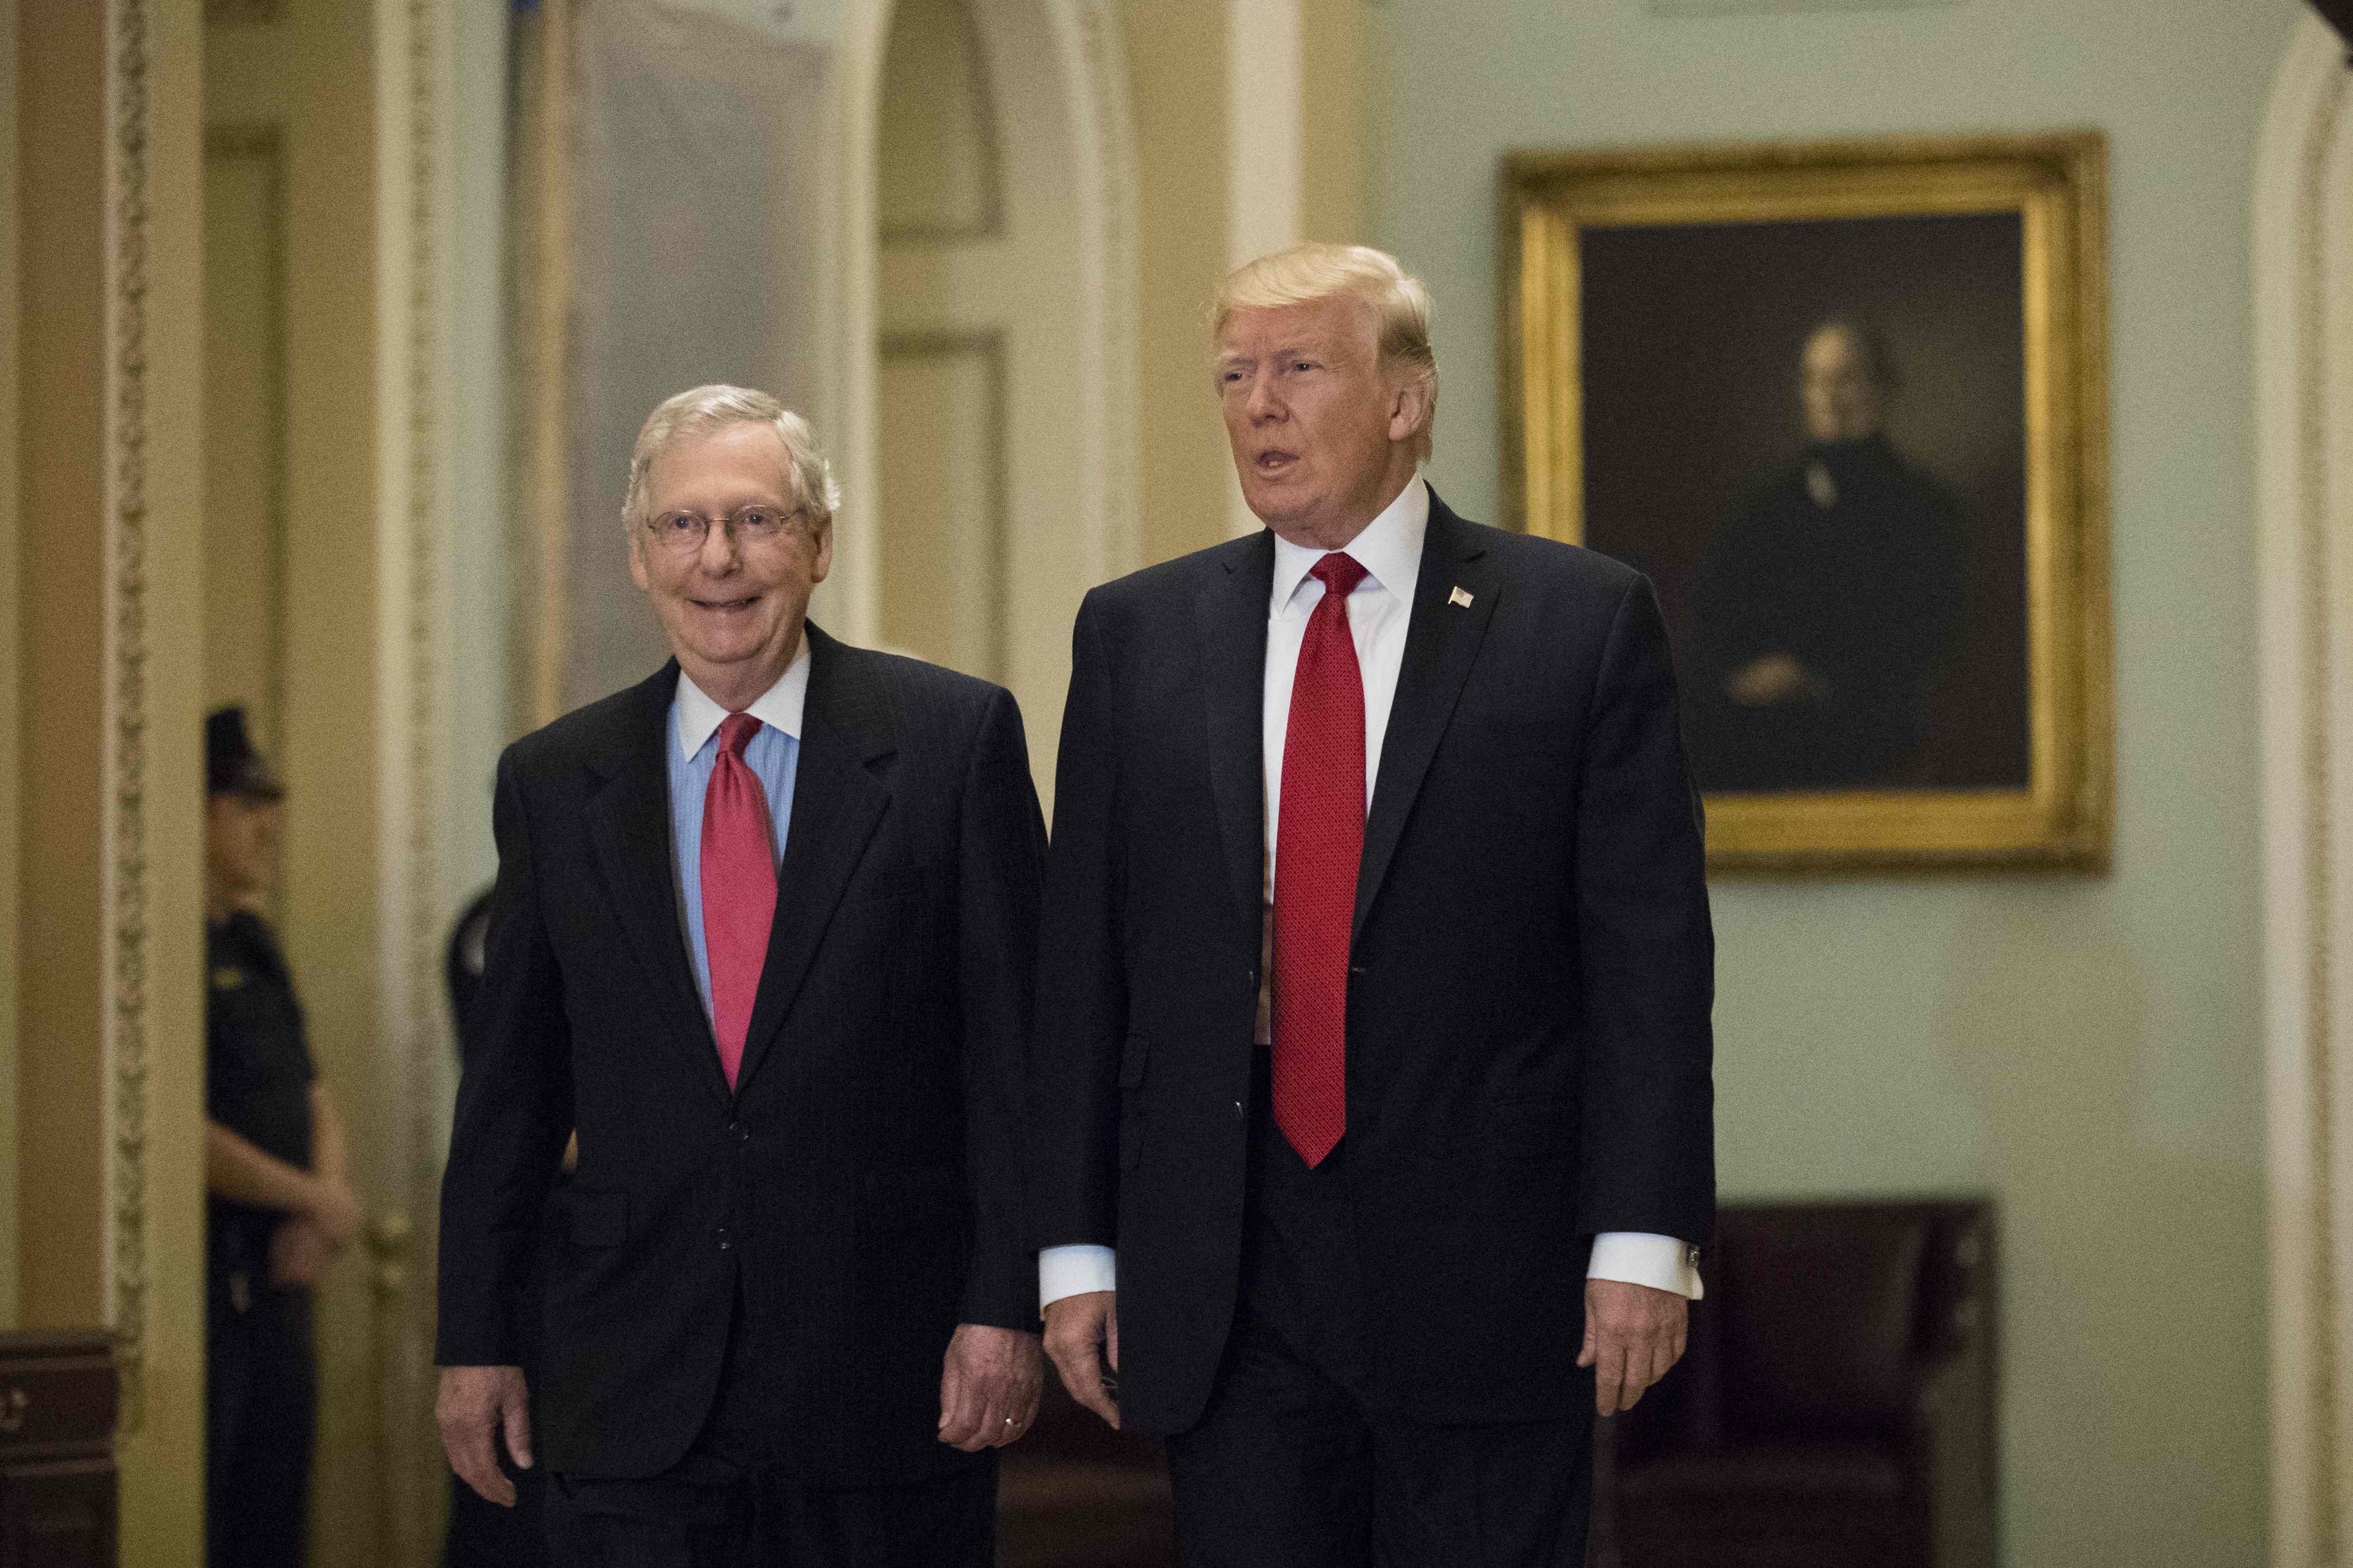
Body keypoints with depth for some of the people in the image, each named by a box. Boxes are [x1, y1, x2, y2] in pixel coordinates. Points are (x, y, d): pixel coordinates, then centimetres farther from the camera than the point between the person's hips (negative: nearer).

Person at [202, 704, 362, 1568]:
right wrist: (315, 1200, -9)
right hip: (198, 1285, -9)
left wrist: (327, 1205, -1)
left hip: (276, 1280, 9)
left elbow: (313, 1100, 20)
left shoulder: (252, 944, 17)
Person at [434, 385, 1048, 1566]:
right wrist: (476, 1340, 9)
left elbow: (1014, 1038, -3)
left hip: (888, 1375, -2)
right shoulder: (553, 783, 9)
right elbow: (510, 1082, 12)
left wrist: (1004, 1304, -9)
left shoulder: (955, 738, 0)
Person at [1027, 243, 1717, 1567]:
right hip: (1226, 1287, 3)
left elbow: (1651, 958, -3)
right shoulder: (1138, 635, 10)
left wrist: (1645, 1241, -10)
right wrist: (1078, 1248, 4)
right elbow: (1085, 962, 9)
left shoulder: (1586, 624, 1)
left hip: (1485, 1280, -2)